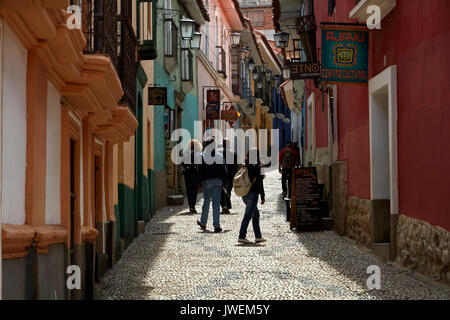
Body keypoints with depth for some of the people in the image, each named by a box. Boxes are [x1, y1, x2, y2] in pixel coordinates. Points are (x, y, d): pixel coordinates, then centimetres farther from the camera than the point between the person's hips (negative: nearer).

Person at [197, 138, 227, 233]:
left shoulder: (203, 156, -4)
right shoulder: (220, 155, 4)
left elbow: (200, 170, -5)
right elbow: (223, 170, 6)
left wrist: (200, 182, 0)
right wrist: (223, 181, 11)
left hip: (207, 181, -1)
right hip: (218, 181, 1)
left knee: (206, 201, 12)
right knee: (216, 202, 0)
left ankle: (203, 223, 26)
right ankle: (216, 225, -4)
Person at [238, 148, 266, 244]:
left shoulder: (246, 167, 10)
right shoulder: (256, 167, -12)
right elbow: (259, 182, -13)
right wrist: (262, 197, -10)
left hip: (244, 194, 8)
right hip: (252, 194, -8)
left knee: (256, 214, 16)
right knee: (248, 215, -5)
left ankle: (258, 236, 19)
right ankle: (242, 237, -8)